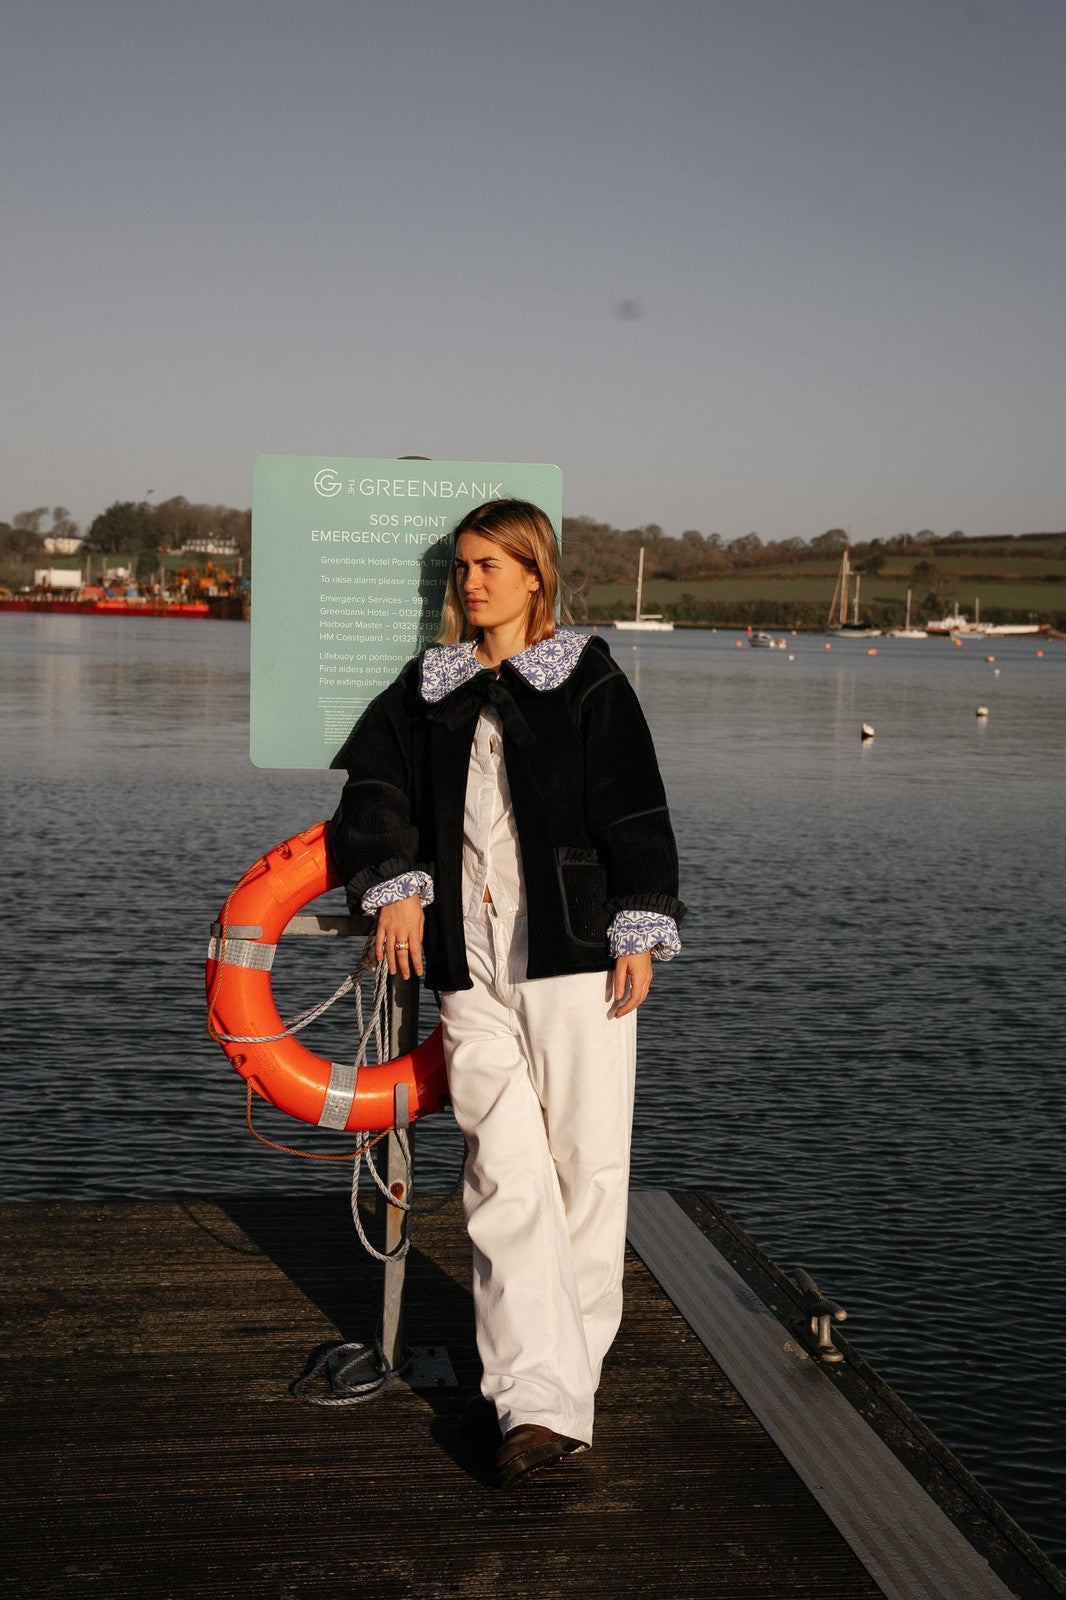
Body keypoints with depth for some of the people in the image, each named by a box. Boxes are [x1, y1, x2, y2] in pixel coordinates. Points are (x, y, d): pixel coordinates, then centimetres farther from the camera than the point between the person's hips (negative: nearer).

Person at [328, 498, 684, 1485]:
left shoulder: (587, 681, 4)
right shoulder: (430, 687, 16)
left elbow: (633, 810, 0)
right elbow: (374, 781, 16)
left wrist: (638, 932, -7)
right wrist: (394, 883, 2)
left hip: (571, 950, -2)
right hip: (467, 963, 3)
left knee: (586, 1164, 0)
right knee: (507, 1170, -6)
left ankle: (564, 1363, 17)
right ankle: (540, 1399, -7)